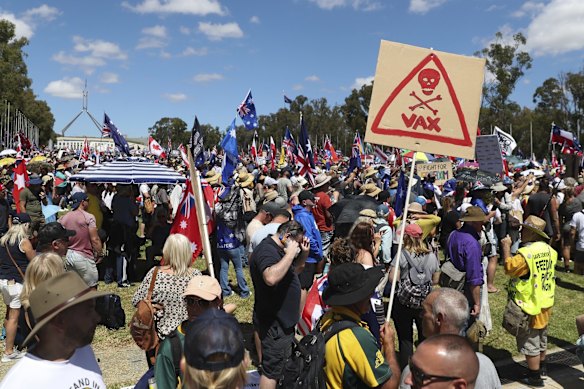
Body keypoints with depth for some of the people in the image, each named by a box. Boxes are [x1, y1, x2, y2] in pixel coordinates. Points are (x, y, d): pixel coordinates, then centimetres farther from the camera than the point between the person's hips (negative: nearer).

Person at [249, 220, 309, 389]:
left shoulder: (279, 250, 10)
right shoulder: (266, 250, -23)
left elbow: (296, 270, 22)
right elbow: (271, 277, -43)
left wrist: (304, 253, 5)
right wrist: (290, 254, -33)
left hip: (282, 319, 11)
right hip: (274, 323, -11)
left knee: (279, 364, 25)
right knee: (272, 370, 0)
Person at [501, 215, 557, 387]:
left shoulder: (527, 253, -27)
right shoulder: (548, 250, 0)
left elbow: (509, 267, -27)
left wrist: (506, 246, -17)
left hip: (529, 306, -9)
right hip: (545, 303, 9)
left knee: (529, 342, 5)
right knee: (541, 338, 24)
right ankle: (542, 368, 40)